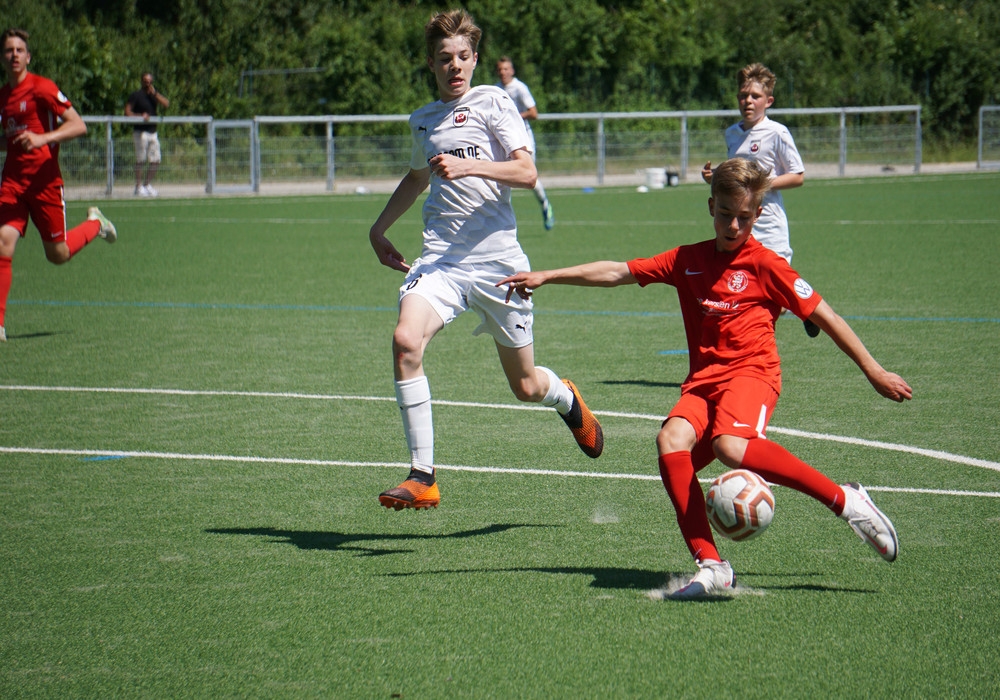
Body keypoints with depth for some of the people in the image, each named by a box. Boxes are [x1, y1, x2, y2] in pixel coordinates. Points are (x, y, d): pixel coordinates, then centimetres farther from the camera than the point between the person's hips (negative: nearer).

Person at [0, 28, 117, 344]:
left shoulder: (42, 88, -9)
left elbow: (78, 125, -15)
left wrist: (42, 138, -27)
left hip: (45, 181, -5)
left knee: (58, 255, 6)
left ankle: (94, 224, 37)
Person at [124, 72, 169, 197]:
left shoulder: (155, 94, 14)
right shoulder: (136, 95, -3)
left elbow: (166, 104, -1)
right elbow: (127, 112, -7)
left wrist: (155, 94, -10)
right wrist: (140, 116, -21)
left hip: (153, 131, 6)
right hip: (140, 131, -6)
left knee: (156, 160, 6)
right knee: (141, 160, -7)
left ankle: (147, 185, 18)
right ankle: (139, 187, 0)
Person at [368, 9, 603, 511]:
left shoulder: (492, 102, -1)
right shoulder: (422, 119, 15)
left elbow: (526, 173, -11)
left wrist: (468, 167, -25)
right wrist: (379, 228, 35)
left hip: (497, 258, -3)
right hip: (440, 258, 3)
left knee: (526, 387, 7)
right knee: (406, 340, -26)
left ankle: (566, 399, 47)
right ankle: (422, 478, -22)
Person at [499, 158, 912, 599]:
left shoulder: (765, 264, 3)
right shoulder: (688, 261, 15)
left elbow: (823, 315, 6)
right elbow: (617, 273, 16)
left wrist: (874, 372, 7)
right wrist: (546, 277, 10)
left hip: (752, 371, -5)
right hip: (703, 380, 5)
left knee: (732, 446, -35)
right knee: (671, 440, -27)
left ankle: (846, 501, -23)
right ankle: (710, 565, -28)